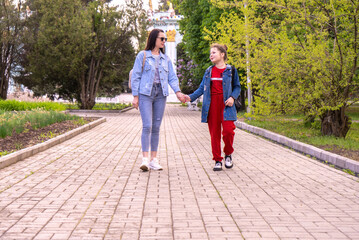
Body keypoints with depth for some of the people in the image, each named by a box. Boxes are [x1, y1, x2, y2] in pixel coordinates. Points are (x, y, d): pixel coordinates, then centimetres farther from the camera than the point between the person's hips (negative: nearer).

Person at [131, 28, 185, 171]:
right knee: (147, 126, -14)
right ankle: (145, 159, -14)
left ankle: (154, 159, 9)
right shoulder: (142, 56, 3)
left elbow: (172, 77, 12)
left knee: (156, 127, 5)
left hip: (160, 94, 4)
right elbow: (135, 76, 1)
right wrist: (135, 96, -6)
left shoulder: (166, 58, 15)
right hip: (145, 94, -4)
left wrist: (178, 92, -4)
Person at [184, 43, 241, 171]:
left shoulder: (231, 70, 6)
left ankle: (228, 154, 12)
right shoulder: (209, 71, 14)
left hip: (225, 104, -3)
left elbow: (237, 87, 10)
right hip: (212, 104, 3)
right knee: (214, 133, 1)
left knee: (228, 130, -14)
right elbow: (202, 88, 14)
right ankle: (217, 160, 11)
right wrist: (190, 97, 1)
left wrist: (233, 97, -8)